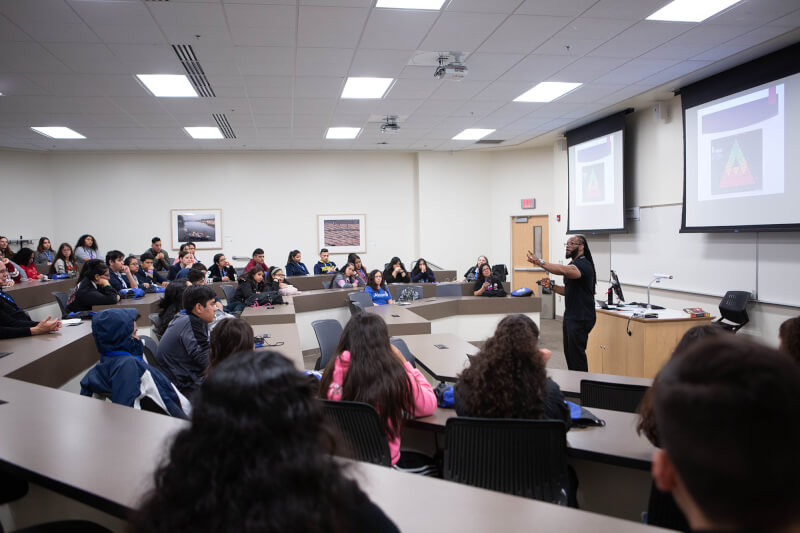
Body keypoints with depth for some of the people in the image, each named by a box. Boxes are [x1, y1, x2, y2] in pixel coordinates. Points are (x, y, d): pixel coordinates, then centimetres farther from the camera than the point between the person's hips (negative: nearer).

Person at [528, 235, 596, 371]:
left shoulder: (583, 265, -17)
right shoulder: (573, 265, 17)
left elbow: (563, 270, -39)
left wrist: (540, 262, -42)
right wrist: (551, 286, 6)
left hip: (581, 319, -10)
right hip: (570, 317, 10)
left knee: (576, 353, -6)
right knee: (569, 352, 14)